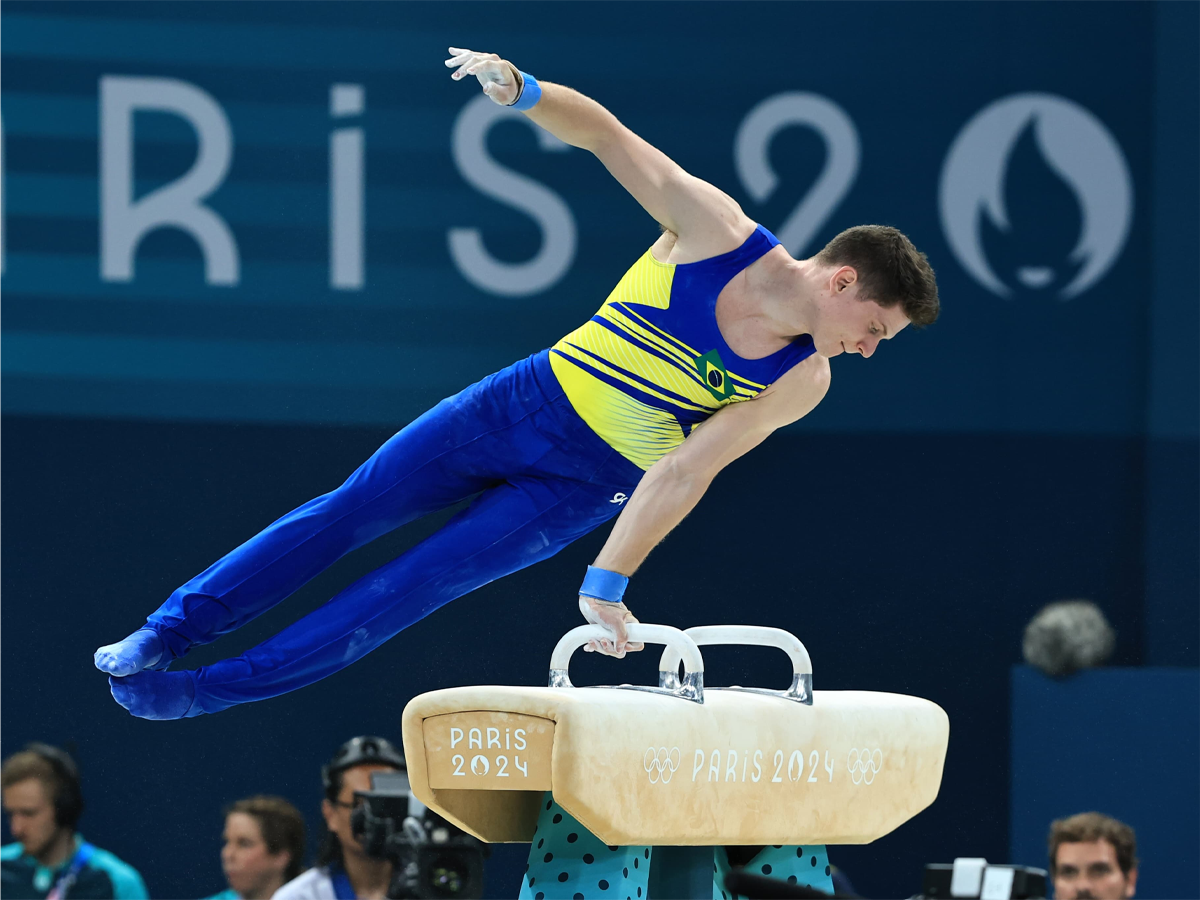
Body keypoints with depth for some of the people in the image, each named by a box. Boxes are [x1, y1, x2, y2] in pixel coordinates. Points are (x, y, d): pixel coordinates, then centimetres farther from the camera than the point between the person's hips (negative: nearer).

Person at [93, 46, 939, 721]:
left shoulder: (800, 382, -16)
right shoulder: (715, 230, -20)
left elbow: (685, 473, -15)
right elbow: (607, 135, -16)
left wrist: (608, 581, -19)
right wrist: (520, 91, -33)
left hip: (585, 487, 0)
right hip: (530, 400, 1)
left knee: (415, 585, -3)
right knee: (346, 514, 1)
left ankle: (205, 690, 5)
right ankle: (165, 635, 13)